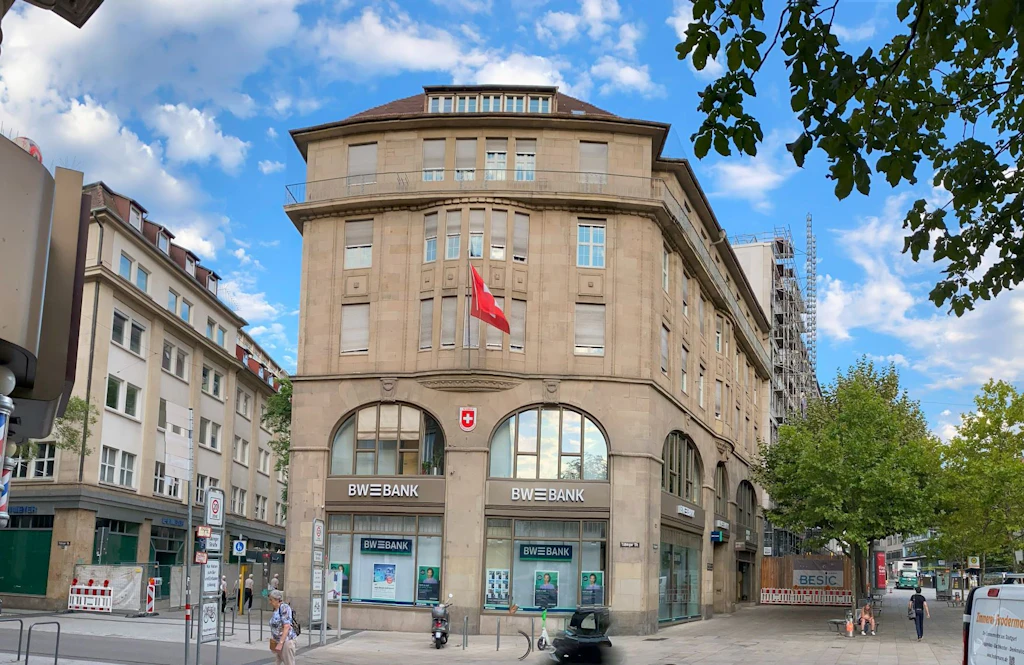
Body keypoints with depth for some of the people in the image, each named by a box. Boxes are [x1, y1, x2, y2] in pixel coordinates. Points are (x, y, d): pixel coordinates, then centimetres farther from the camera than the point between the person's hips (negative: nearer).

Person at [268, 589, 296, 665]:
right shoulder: (276, 610, 13)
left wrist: (280, 643, -22)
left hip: (286, 641, -9)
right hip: (278, 642, 9)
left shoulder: (284, 608, -13)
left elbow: (287, 627, -20)